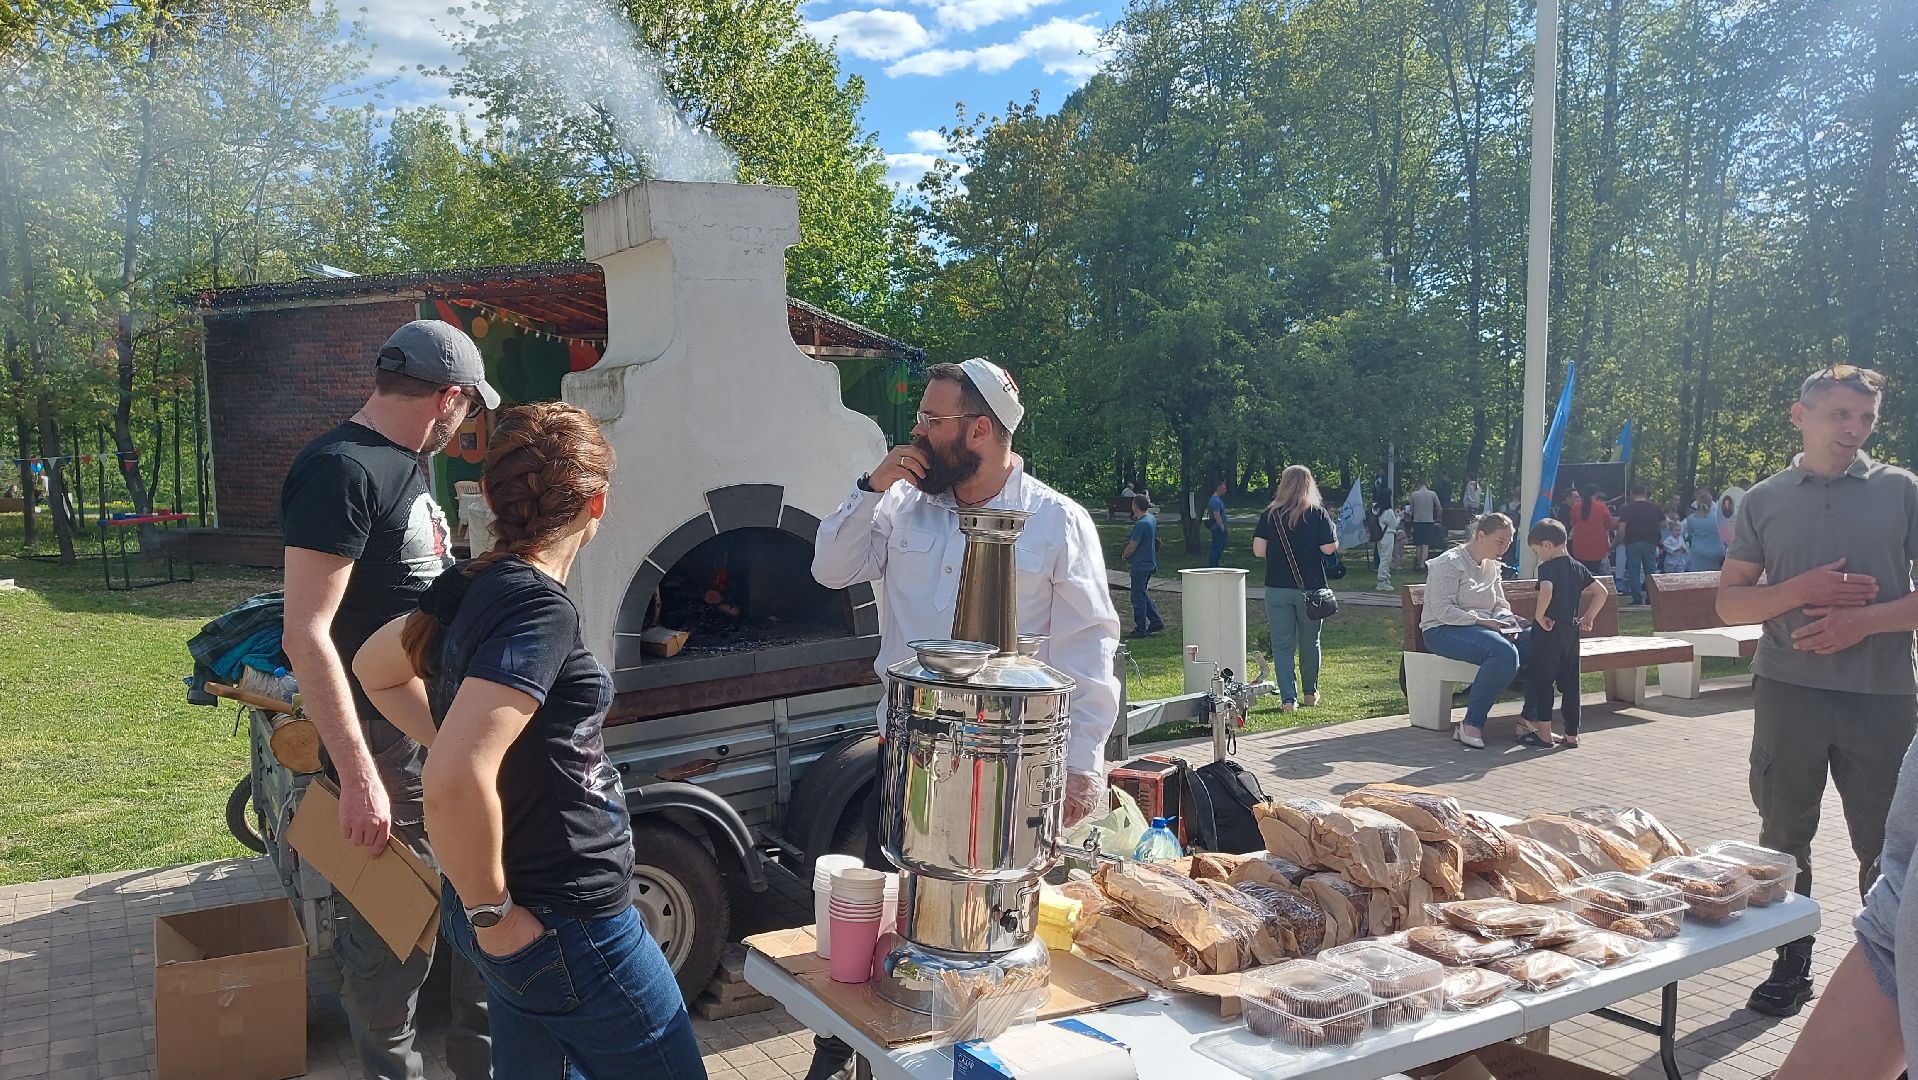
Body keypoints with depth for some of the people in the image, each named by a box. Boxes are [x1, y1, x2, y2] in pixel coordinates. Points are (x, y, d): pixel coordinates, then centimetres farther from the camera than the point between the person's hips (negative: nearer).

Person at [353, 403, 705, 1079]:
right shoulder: (539, 610, -24)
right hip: (565, 925, -9)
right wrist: (492, 914, -20)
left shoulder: (473, 587, 2)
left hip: (535, 914, 9)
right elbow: (454, 784, -35)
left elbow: (375, 667, 22)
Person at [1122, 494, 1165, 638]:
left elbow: (1132, 547, -23)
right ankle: (1156, 622, 22)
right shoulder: (1152, 519, 7)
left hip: (1140, 565, -9)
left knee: (1138, 597, 0)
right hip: (1150, 562, 9)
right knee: (1143, 593, 20)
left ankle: (1141, 630, 7)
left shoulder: (1140, 524, -23)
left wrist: (1124, 556, 0)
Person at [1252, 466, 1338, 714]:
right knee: (1309, 642, 16)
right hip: (1311, 588, 1)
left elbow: (1258, 551, -7)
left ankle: (1288, 698, -3)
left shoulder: (1270, 515, -3)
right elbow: (1329, 548, -9)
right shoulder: (1318, 514, -5)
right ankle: (1311, 693, 30)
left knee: (1282, 645, 4)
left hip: (1277, 588, 0)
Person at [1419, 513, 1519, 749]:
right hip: (1443, 631, -8)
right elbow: (1443, 611, -16)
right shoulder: (1448, 564, -8)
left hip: (1485, 628, 8)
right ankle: (1472, 724, -27)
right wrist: (1482, 621, -23)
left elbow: (1500, 604, 24)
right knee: (1503, 652, -35)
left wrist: (1505, 618, 0)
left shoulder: (1492, 567, 18)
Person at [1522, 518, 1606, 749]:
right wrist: (1588, 618, 15)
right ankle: (1571, 734, 16)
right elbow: (1601, 593, 14)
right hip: (1571, 630, 7)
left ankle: (1544, 732, 2)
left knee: (1541, 678, 1)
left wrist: (1540, 616, -19)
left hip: (1549, 630, -7)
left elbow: (1546, 592, -30)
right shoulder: (1578, 567, 11)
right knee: (1569, 681, 12)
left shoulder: (1547, 567, -12)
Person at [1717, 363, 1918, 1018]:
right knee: (1783, 836, 9)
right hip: (1788, 689, 2)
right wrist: (1802, 590, -11)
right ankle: (1792, 965, 22)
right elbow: (1730, 603, 5)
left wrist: (1864, 620, -15)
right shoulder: (1764, 501, 8)